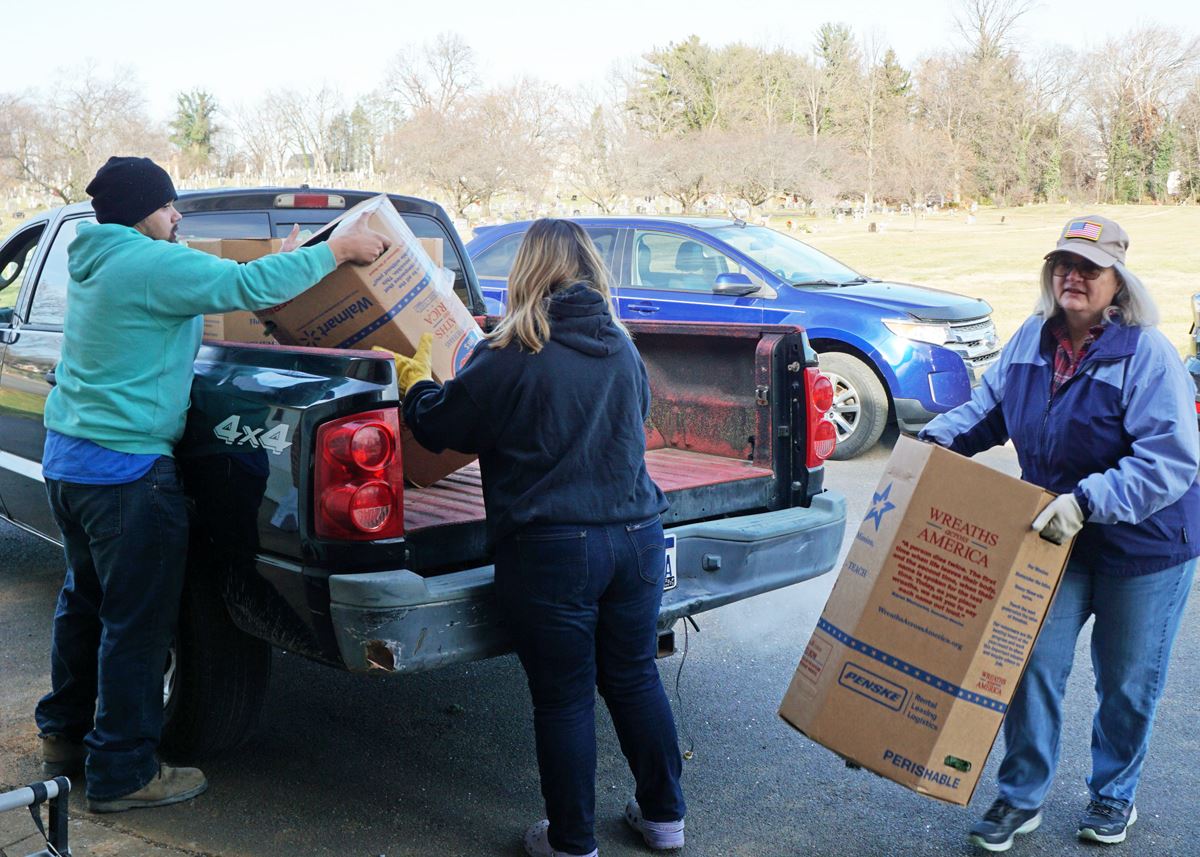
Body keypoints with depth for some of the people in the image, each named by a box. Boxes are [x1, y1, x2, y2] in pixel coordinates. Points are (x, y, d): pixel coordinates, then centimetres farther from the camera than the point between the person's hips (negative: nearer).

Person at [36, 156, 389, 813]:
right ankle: (122, 773, 10)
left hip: (66, 460, 10)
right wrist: (335, 250, -14)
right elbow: (248, 286, -24)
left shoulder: (94, 262, 13)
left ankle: (63, 735, 37)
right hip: (125, 472, -10)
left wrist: (278, 263, 17)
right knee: (137, 622, 0)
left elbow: (218, 285, 21)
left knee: (85, 599, 23)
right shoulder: (151, 263, -17)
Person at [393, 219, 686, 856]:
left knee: (563, 700, 8)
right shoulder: (623, 350, 7)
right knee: (634, 678, 20)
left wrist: (415, 379, 19)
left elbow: (436, 428, -2)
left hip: (551, 551, -5)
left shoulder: (509, 358, -12)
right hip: (637, 536, 6)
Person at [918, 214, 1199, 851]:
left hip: (1144, 545, -4)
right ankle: (1021, 797, 18)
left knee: (1126, 681, 13)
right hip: (1055, 539, 4)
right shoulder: (1032, 339, -3)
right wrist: (942, 437, -8)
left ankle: (1113, 796, 35)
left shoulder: (1146, 354, -22)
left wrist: (1086, 501, -37)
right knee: (1034, 665, 2)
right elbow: (990, 405, 10)